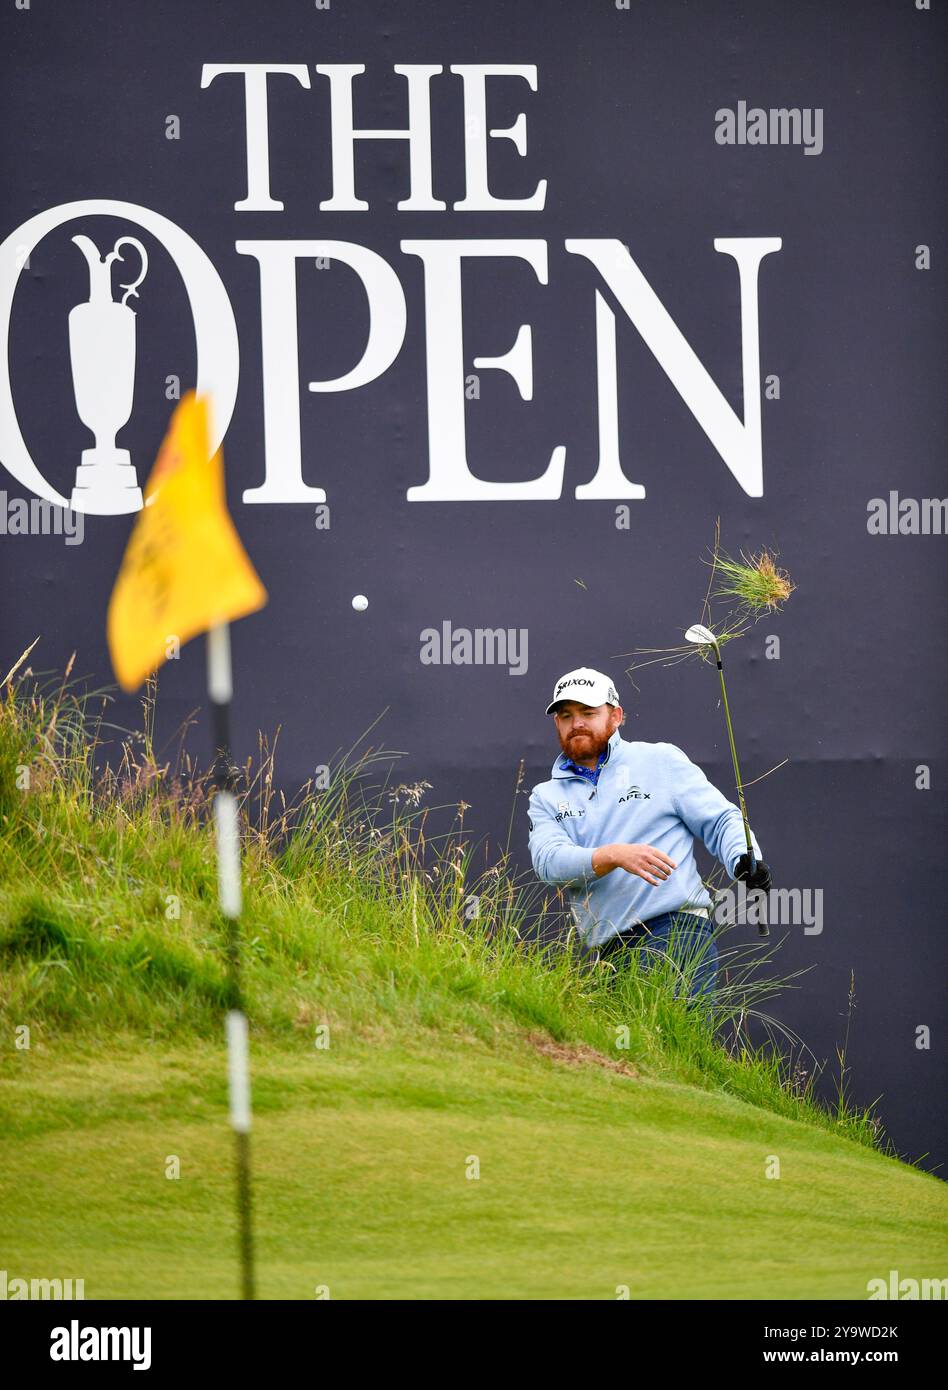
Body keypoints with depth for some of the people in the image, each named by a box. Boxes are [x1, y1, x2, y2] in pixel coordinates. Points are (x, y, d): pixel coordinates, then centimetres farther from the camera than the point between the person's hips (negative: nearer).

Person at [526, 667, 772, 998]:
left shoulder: (660, 760, 13)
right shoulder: (546, 797, 18)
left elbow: (721, 821, 12)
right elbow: (549, 860, -1)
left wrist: (744, 861, -10)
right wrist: (614, 856, -19)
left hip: (677, 925, -3)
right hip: (609, 952, 3)